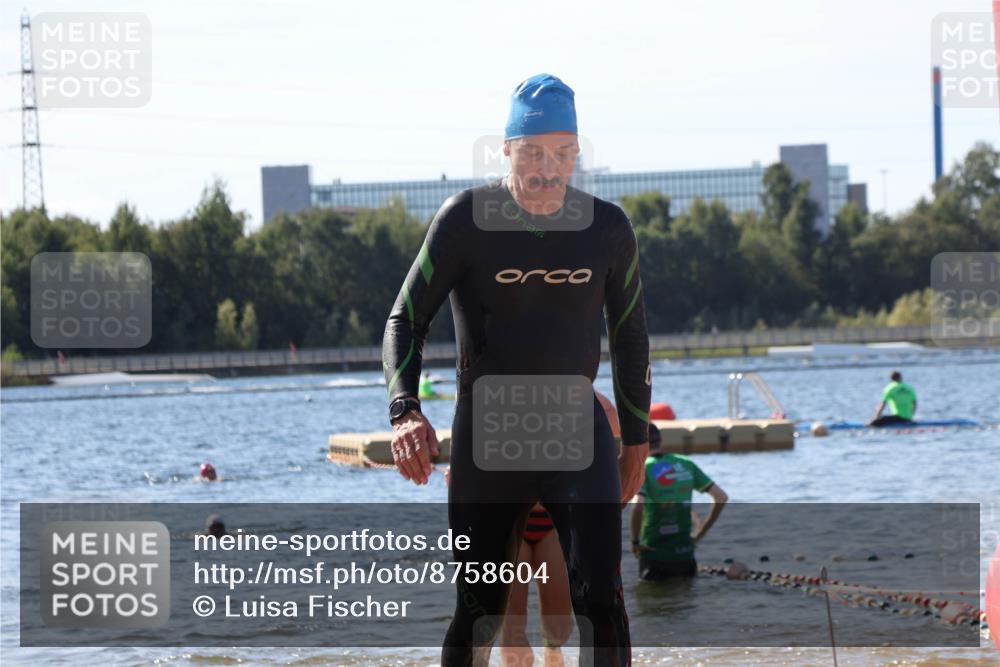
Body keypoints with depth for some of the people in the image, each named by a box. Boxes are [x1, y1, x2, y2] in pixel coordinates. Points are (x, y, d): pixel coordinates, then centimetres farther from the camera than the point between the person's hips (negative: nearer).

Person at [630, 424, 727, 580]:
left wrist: (635, 542, -12)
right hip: (685, 553, 4)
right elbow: (721, 497, 6)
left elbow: (637, 507, -28)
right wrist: (700, 533, 11)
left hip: (654, 554, -4)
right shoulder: (686, 464, 6)